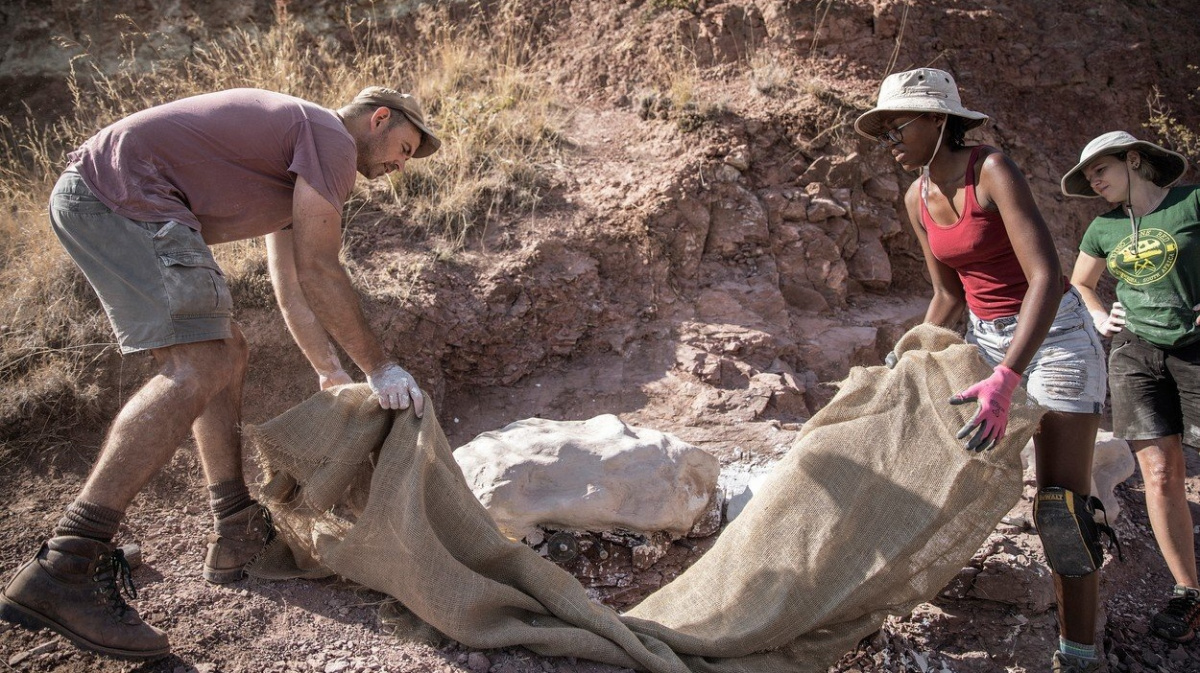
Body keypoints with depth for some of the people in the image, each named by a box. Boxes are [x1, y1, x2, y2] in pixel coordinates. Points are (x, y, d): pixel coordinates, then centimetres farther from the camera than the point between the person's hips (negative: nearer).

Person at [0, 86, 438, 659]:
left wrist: (331, 373, 32)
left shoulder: (299, 155, 27)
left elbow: (291, 286, 30)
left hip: (90, 202, 11)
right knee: (196, 368, -21)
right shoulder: (332, 140, -4)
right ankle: (62, 571, -26)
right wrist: (379, 367, -1)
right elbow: (318, 273, -8)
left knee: (225, 355, 12)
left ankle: (238, 535, 14)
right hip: (124, 189, -11)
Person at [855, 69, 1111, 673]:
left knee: (1061, 505, -7)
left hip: (1054, 334, -7)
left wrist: (1005, 380, -40)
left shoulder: (992, 171, -22)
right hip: (985, 335, 7)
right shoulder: (917, 199, 0)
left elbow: (1046, 277, -31)